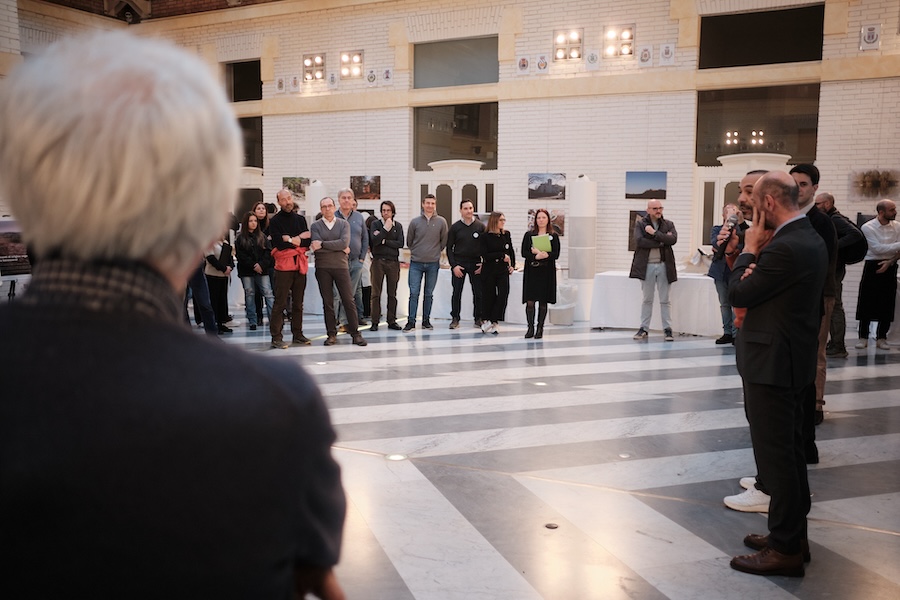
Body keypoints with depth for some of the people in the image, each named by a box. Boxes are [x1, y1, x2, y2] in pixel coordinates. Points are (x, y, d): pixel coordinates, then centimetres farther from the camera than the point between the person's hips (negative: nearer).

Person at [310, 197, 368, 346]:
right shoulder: (315, 226, 4)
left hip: (341, 266, 0)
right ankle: (331, 334, 11)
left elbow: (344, 242, -12)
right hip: (322, 268, 0)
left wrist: (323, 244, -13)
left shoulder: (344, 224, 6)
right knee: (327, 302, 4)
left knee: (349, 300, -1)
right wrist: (340, 248, -9)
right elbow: (316, 248, -10)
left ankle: (355, 334, 4)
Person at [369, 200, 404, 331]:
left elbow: (400, 243, -3)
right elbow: (374, 241, -12)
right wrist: (386, 229, -13)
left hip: (393, 262, 2)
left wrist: (384, 241, -7)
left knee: (392, 294, 6)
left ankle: (392, 321, 13)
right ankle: (375, 322, 1)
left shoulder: (398, 226, 9)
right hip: (378, 261, -2)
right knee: (376, 293, -3)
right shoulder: (376, 224, 3)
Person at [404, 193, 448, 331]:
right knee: (414, 293, -3)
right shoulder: (415, 222, 0)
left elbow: (444, 241, 8)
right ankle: (411, 321, 1)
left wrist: (435, 252, 9)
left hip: (433, 263, 1)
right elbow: (409, 241, 10)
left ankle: (426, 320, 18)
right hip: (416, 263, 0)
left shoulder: (441, 222, -1)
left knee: (429, 294, 9)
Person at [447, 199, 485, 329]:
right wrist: (453, 265, -6)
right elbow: (449, 247, 3)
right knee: (456, 292, 1)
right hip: (459, 263, 0)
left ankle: (478, 318, 13)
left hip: (476, 264, 0)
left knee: (478, 292, 3)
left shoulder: (480, 226, 3)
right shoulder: (455, 227, 2)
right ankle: (455, 319, 8)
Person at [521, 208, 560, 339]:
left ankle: (540, 329, 11)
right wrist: (536, 256, -17)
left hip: (546, 272, 0)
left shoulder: (553, 236, 6)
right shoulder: (529, 235, 8)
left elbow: (556, 255, -4)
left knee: (543, 302, 2)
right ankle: (530, 328, 4)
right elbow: (524, 253, 0)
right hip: (531, 271, 0)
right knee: (530, 302, -4)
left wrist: (540, 253, -15)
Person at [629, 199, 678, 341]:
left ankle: (667, 329, 9)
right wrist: (661, 241, -12)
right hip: (647, 266, -1)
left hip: (663, 265, 1)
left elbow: (673, 239, -9)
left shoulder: (669, 224, 9)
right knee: (647, 299, 7)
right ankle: (644, 328, 13)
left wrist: (655, 233, -13)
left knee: (665, 300, 4)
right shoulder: (640, 224, 4)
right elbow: (639, 241, -13)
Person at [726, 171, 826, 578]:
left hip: (771, 362, -10)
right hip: (793, 359, 10)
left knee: (775, 455, -1)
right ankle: (794, 534, 30)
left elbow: (737, 294, -15)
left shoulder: (783, 248, -23)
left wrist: (749, 250, -5)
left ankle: (785, 549, 10)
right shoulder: (811, 240, 9)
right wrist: (756, 261, -8)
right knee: (789, 450, 18)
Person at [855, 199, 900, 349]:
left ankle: (881, 338, 13)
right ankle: (863, 337, 7)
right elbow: (878, 248, -15)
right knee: (866, 303, -2)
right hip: (872, 266, -3)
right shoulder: (868, 227, -6)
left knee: (887, 304, 4)